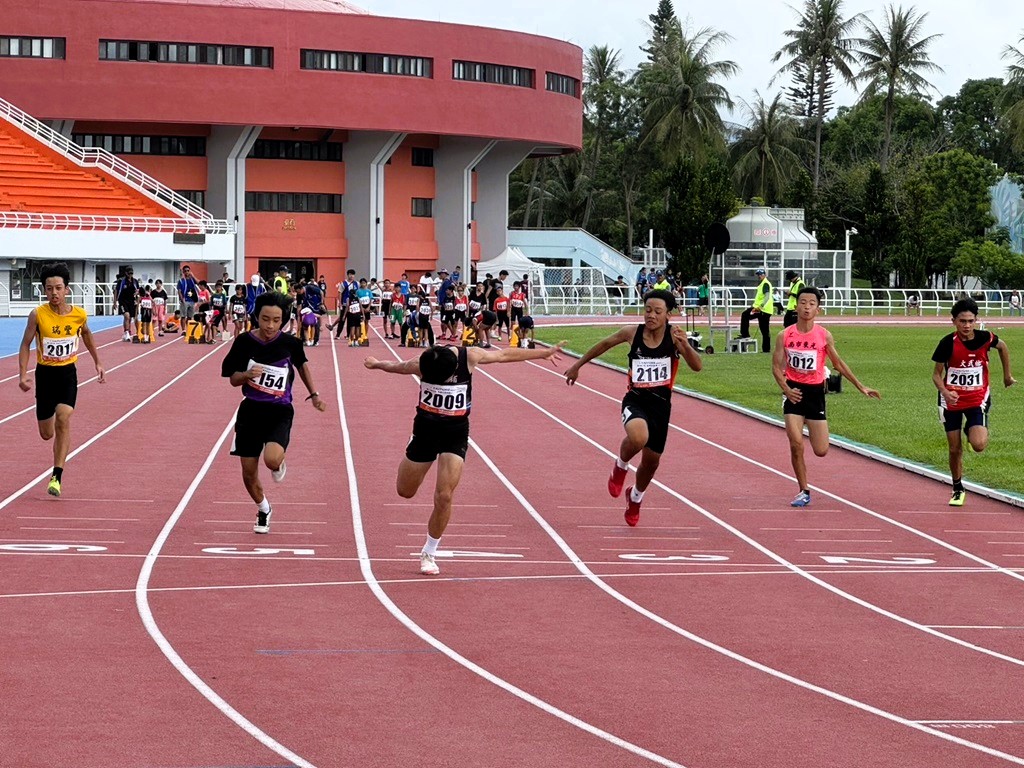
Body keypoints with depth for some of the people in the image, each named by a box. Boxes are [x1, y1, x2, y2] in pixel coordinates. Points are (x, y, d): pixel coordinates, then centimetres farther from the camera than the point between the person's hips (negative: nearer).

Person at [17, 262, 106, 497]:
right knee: (46, 434, 9)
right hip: (45, 373, 0)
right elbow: (25, 344, -6)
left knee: (63, 418, -23)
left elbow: (86, 335, 14)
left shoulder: (78, 315, -8)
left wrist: (98, 363, 20)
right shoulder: (37, 315, -14)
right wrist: (23, 375, -17)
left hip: (68, 373, 0)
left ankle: (57, 476, -20)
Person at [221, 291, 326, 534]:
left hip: (279, 411, -2)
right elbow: (233, 379, 0)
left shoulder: (290, 343, -8)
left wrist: (314, 394, 16)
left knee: (272, 459, -27)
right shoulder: (244, 342, -8)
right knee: (248, 471, 4)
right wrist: (247, 375, -21)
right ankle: (263, 510, 34)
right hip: (250, 411, 2)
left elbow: (302, 364, 14)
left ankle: (278, 465, 13)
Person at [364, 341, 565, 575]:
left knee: (444, 497, -13)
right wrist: (376, 364, 25)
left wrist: (544, 353, 7)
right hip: (426, 429, 1)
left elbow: (505, 355, -4)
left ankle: (429, 553, 2)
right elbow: (394, 366, 4)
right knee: (405, 492, 11)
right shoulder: (420, 364, -19)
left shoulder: (469, 357, -19)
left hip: (456, 433, -1)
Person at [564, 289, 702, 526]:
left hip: (661, 404, 2)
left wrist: (685, 345, -38)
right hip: (635, 400, -2)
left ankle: (635, 498, 48)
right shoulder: (632, 333, -8)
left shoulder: (673, 335, -10)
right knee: (638, 437, -34)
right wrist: (578, 365, 20)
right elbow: (605, 344, 10)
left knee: (651, 460, 15)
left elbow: (697, 366, -18)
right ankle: (621, 466, 2)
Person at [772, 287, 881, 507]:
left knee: (821, 451, 0)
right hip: (794, 392, -1)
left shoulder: (824, 336, -3)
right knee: (796, 445, -12)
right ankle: (804, 491, 4)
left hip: (815, 392, 1)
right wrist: (786, 389, -16)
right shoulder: (785, 335, -4)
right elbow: (776, 366, 0)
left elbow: (838, 363, 8)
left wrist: (860, 386, 8)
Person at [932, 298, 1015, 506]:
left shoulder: (985, 338, -13)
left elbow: (1002, 346, 12)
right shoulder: (948, 343, -17)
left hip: (977, 399, 0)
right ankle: (958, 489, 27)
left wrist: (1007, 375, 18)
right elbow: (936, 374, -8)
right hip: (952, 402, 0)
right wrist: (945, 392, -27)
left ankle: (977, 430, 19)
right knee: (955, 449, 5)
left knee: (978, 445, -18)